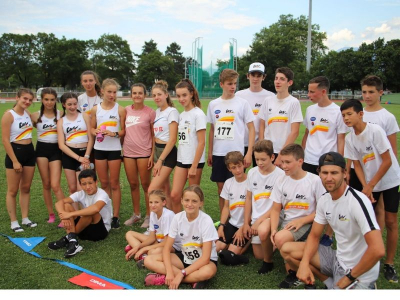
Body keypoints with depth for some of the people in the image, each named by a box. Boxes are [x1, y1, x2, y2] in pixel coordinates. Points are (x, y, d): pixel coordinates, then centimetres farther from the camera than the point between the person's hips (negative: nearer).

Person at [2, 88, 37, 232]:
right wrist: (14, 161, -18)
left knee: (26, 188, 13)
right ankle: (14, 222, 14)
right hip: (15, 152, -6)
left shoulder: (28, 113, 6)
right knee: (13, 190, 4)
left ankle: (25, 219, 22)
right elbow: (5, 140, -16)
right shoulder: (9, 115, -12)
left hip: (29, 152, 7)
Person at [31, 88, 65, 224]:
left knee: (55, 185, -9)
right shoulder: (36, 116, 0)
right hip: (42, 149, 2)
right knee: (46, 184, 9)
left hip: (56, 150, -2)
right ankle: (51, 214, 21)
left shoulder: (61, 115, -2)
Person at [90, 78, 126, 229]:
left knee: (114, 183, 4)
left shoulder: (120, 109, -4)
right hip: (99, 149, 3)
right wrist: (95, 131, -12)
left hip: (114, 149, -2)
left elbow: (124, 131, -2)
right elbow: (91, 128, 10)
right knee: (104, 183, 10)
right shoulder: (95, 109, 3)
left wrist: (115, 134, -21)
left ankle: (115, 216, 11)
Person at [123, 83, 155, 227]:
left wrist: (152, 155, -9)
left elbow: (154, 135, -3)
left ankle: (149, 215, 17)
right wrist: (121, 150, 7)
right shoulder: (126, 110, 4)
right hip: (128, 153, 4)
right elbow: (123, 132, 11)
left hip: (144, 153, -4)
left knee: (145, 185, 5)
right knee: (133, 184, 12)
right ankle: (136, 214, 25)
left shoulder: (150, 112, -5)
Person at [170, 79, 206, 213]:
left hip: (195, 161, -6)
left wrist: (194, 166, -15)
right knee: (174, 195, 2)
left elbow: (201, 142, -14)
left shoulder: (198, 114, -10)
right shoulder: (181, 115, 10)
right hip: (181, 160, 6)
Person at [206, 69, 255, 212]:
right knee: (221, 188, 11)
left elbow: (251, 129, -3)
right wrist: (210, 152, 11)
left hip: (236, 153, -3)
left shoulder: (242, 103, -2)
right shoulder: (213, 104, 7)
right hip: (218, 153, 4)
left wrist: (249, 153, -10)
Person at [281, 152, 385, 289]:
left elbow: (378, 250, -32)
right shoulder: (324, 200, -1)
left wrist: (349, 277, -19)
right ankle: (331, 283, 9)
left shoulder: (357, 201, -26)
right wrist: (304, 263, -11)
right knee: (287, 250, 3)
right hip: (338, 258, 7)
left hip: (359, 274, -7)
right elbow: (314, 236, 7)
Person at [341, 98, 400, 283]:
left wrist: (370, 185, -16)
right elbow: (357, 165, -1)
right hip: (369, 183, 4)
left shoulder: (375, 130, -21)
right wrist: (365, 187, -14)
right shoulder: (350, 138, -6)